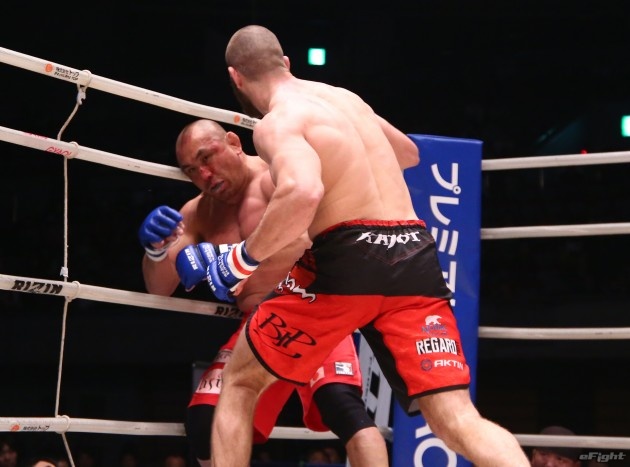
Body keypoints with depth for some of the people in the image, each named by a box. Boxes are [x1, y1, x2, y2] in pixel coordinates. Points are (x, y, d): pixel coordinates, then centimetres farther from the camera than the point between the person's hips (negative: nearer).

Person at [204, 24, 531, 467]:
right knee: (459, 421, -3)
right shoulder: (346, 97, 22)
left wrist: (242, 260, -12)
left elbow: (303, 193, -24)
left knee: (240, 383, 15)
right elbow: (408, 151, 42)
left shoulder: (276, 122, -2)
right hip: (414, 256, 6)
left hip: (348, 259, -6)